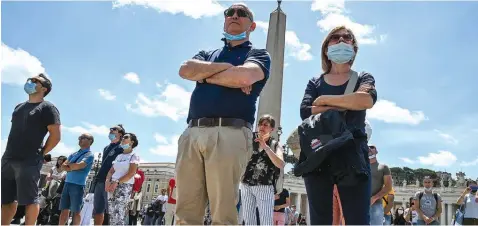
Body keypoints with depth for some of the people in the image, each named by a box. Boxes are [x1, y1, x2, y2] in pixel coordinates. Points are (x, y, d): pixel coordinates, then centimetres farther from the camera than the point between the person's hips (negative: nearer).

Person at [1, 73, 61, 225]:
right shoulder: (19, 107, 20)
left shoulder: (47, 108, -2)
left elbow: (55, 136, -8)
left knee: (29, 200, -3)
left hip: (29, 162, -7)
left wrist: (40, 153, -6)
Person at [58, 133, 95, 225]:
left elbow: (78, 166, -18)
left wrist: (68, 164, 0)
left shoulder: (89, 155, -4)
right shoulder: (73, 154, 18)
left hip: (78, 185, -6)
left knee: (76, 211, 1)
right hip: (67, 183, 6)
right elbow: (63, 166, 10)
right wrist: (72, 168, -10)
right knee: (64, 210, 8)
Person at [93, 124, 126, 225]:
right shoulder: (106, 147, 21)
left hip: (108, 182, -9)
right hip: (100, 181, 9)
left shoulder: (121, 148, -6)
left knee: (100, 210, -10)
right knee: (96, 210, 10)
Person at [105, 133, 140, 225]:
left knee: (119, 215, -15)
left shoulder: (134, 156, 0)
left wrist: (117, 182, -19)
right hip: (112, 186, 6)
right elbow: (111, 171, 13)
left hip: (124, 187, -6)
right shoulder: (119, 156, 18)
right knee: (111, 214, 1)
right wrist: (107, 181, -8)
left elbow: (131, 174, -11)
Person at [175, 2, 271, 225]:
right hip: (192, 133, 5)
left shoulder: (258, 54, 15)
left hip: (230, 133, -4)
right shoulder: (207, 55, 29)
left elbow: (244, 76, -9)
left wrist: (205, 75, 6)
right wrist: (225, 67, 0)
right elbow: (185, 70, 7)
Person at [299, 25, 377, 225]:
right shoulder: (315, 83, 16)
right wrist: (345, 106, -8)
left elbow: (367, 99, -12)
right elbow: (305, 112, -4)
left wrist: (325, 100, -5)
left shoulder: (363, 78, 13)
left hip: (352, 158, -1)